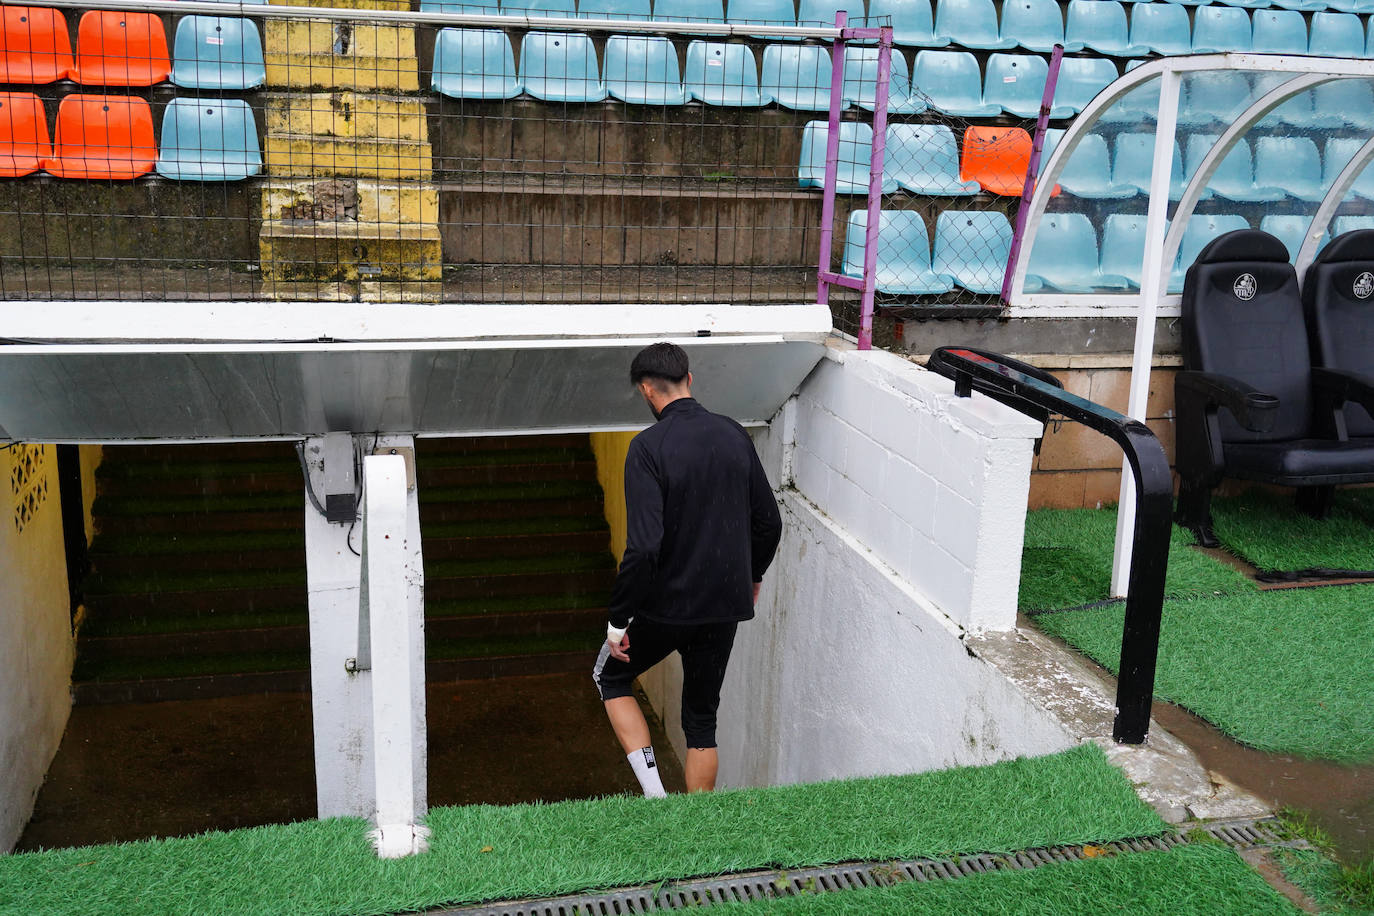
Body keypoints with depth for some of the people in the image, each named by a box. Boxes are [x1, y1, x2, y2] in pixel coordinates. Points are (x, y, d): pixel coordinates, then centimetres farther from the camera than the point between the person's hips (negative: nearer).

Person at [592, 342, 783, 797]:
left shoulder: (648, 447, -17)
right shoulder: (735, 435, 0)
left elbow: (644, 546, -23)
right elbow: (769, 521, 7)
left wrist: (618, 619, -13)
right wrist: (753, 576, 24)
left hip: (668, 604, -5)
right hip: (727, 605, 5)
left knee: (611, 677, 21)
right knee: (702, 718, 18)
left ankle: (654, 793, 10)